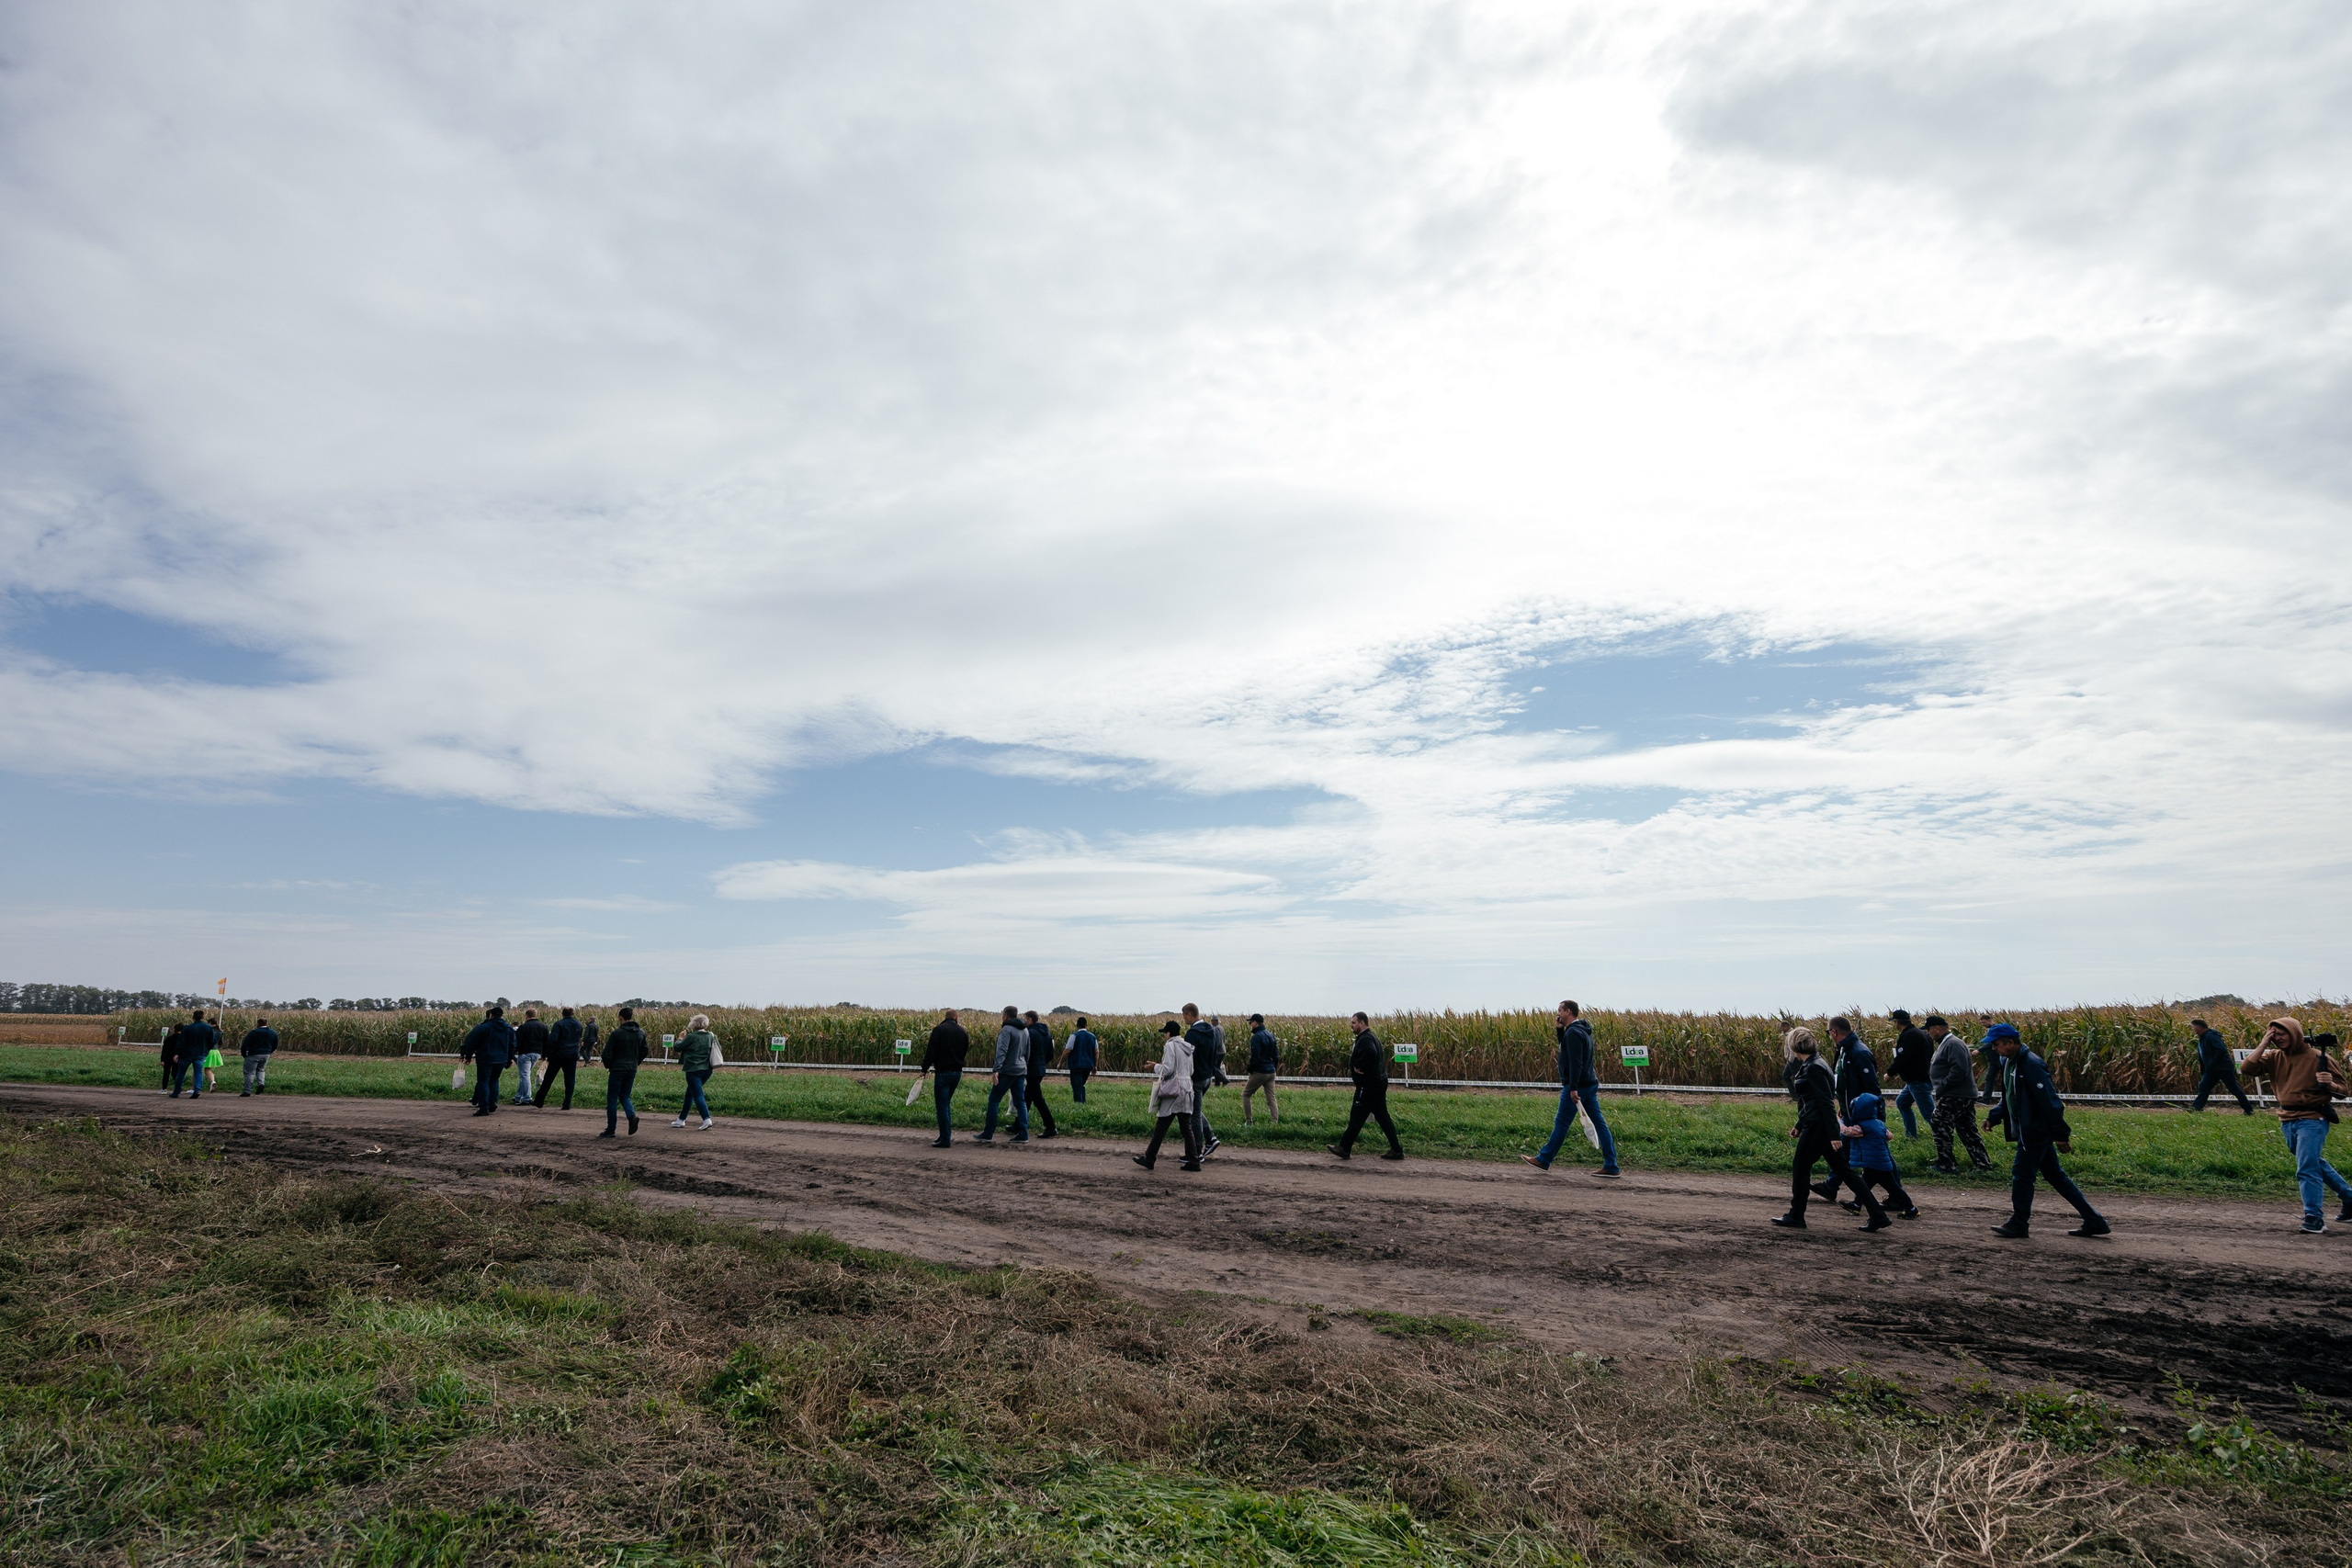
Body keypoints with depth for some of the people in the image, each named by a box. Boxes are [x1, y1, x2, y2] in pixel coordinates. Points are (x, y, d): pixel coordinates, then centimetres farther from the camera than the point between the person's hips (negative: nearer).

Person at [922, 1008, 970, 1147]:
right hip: (957, 1072, 6)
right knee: (945, 1104, 18)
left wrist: (925, 1068, -4)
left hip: (943, 1072, -6)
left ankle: (945, 1139, -2)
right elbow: (965, 1052, 15)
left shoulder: (939, 1030, -9)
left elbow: (931, 1052, -12)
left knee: (941, 1106, -1)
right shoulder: (962, 1032, 7)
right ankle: (945, 1136, 20)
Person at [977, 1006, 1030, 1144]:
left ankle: (988, 1134, 5)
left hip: (1007, 1071, -7)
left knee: (993, 1100, 2)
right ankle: (1023, 1134, 5)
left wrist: (997, 1069, -30)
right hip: (1021, 1071, 7)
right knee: (1021, 1103, 9)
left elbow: (1002, 1050, -24)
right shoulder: (1025, 1030, 14)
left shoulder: (1007, 1029, -12)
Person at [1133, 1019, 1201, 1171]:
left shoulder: (1170, 1045, -10)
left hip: (1173, 1091, -7)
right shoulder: (1187, 1047, 13)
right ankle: (1193, 1161, 5)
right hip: (1186, 1089, 7)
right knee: (1186, 1127, 8)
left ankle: (1149, 1159, 8)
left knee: (1161, 1126, 1)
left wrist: (1156, 1068, 3)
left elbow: (1168, 1069, -17)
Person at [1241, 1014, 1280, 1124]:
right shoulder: (1271, 1035, 10)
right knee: (1271, 1099, 6)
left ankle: (1248, 1122, 7)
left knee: (1245, 1095, 8)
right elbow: (1276, 1055, 14)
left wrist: (1250, 1070, -6)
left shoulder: (1256, 1037, -15)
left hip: (1259, 1072, -7)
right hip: (1271, 1072, 7)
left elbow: (1255, 1057, -19)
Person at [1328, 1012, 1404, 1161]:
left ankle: (1344, 1148, 7)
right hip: (1378, 1083, 10)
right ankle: (1397, 1150, 12)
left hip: (1369, 1086, -10)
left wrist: (1358, 1066, -24)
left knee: (1356, 1117, -1)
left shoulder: (1365, 1039, -18)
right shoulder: (1371, 1037, 16)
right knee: (1382, 1117, 12)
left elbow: (1371, 1053, -38)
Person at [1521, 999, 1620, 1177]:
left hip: (1577, 1085, -10)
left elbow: (1575, 1062, -23)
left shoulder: (1573, 1032, -17)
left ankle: (1543, 1160, 9)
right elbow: (1566, 1047, 27)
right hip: (1590, 1085, 10)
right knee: (1599, 1123, 6)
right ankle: (1611, 1166, 6)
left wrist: (1573, 1088, -25)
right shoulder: (1582, 1030, 14)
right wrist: (1559, 1029, 13)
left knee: (1561, 1122, 0)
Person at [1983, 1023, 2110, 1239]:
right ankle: (2094, 1222, 23)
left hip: (2036, 1132, -10)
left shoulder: (2031, 1065, -22)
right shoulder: (2008, 1063, 9)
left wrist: (2061, 1134, -21)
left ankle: (2018, 1225, 10)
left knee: (2021, 1175, -2)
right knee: (2055, 1176, 15)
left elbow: (2049, 1100, -23)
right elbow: (2009, 1098, 20)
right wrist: (1993, 1117, 9)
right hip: (2028, 1131, 10)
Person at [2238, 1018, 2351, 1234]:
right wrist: (2264, 1045, -10)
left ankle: (2314, 1219, -6)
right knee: (2316, 1164, 22)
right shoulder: (2274, 1057, 4)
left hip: (2312, 1119, -6)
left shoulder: (2317, 1057, -9)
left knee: (2307, 1169, -11)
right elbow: (2249, 1068, -8)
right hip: (2287, 1120, 6)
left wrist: (2330, 1084, -27)